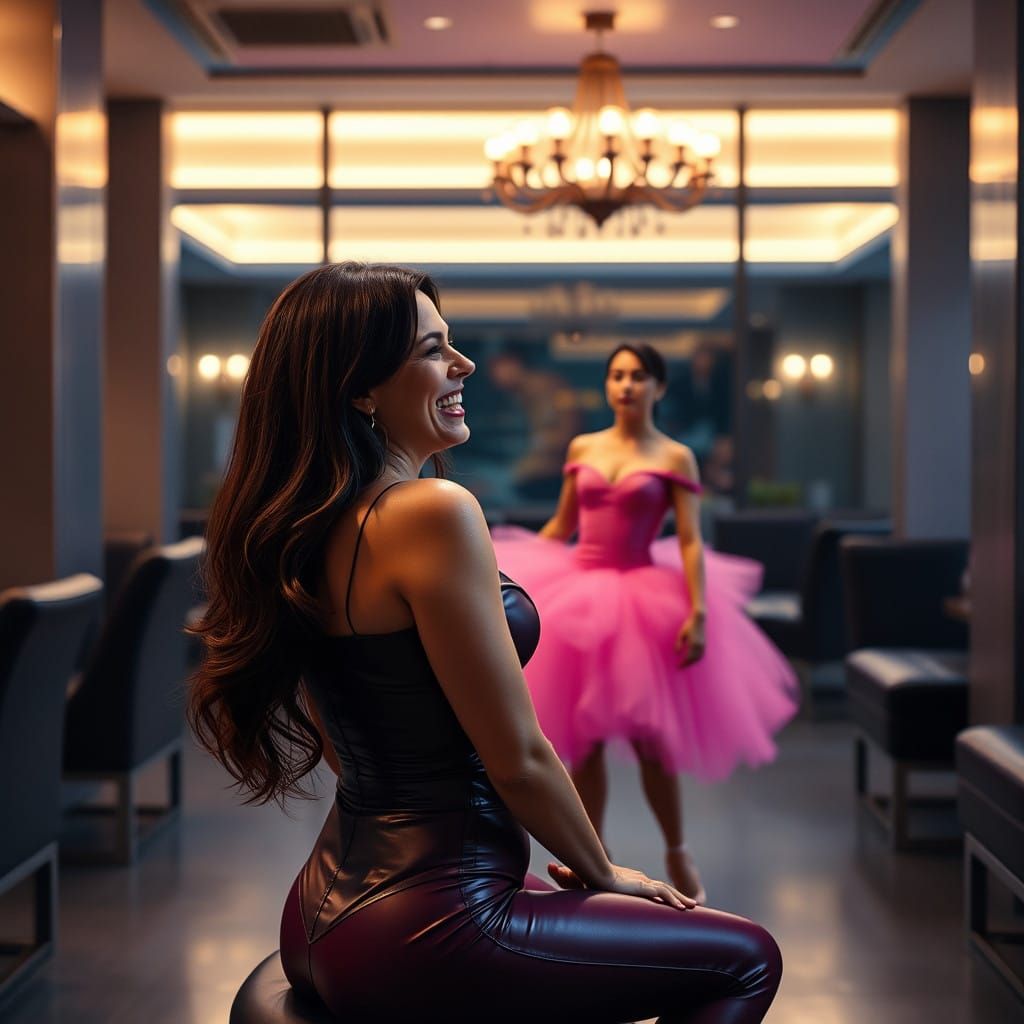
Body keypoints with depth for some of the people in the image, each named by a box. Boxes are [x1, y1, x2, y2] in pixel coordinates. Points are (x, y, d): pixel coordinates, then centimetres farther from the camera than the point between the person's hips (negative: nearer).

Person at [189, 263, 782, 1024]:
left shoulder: (298, 529, 8)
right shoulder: (434, 513, -20)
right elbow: (517, 758, -16)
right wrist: (600, 870, 3)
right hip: (425, 931, -10)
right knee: (745, 959, 7)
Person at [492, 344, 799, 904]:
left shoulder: (674, 458, -1)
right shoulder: (582, 448, 8)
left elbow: (690, 542, -7)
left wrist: (698, 614, -18)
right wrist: (507, 568, 14)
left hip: (643, 598, -3)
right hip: (577, 594, 3)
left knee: (648, 737, -1)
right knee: (583, 738, 5)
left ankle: (677, 855, 21)